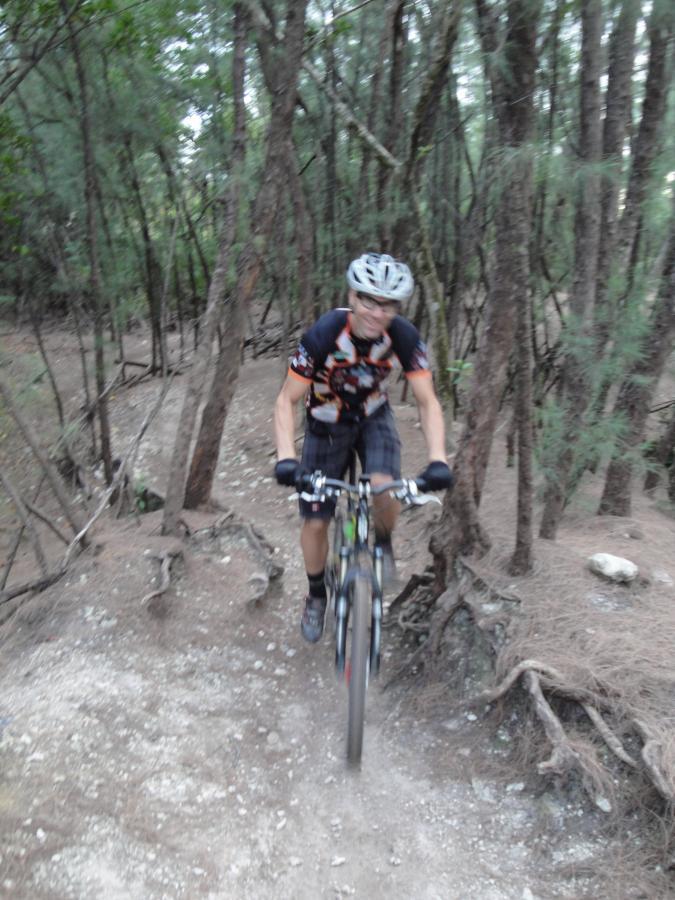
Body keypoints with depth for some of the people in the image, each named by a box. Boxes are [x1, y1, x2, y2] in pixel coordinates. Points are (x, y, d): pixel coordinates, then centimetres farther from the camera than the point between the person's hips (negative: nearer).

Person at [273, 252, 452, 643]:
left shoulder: (404, 337, -25)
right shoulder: (323, 335, -31)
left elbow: (428, 402, -21)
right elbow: (287, 401, -26)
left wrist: (438, 460, -36)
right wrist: (286, 459, -40)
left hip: (374, 418, 1)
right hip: (326, 424, -1)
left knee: (385, 490, -28)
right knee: (316, 522, 1)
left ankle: (383, 544, 7)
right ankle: (317, 596, 28)